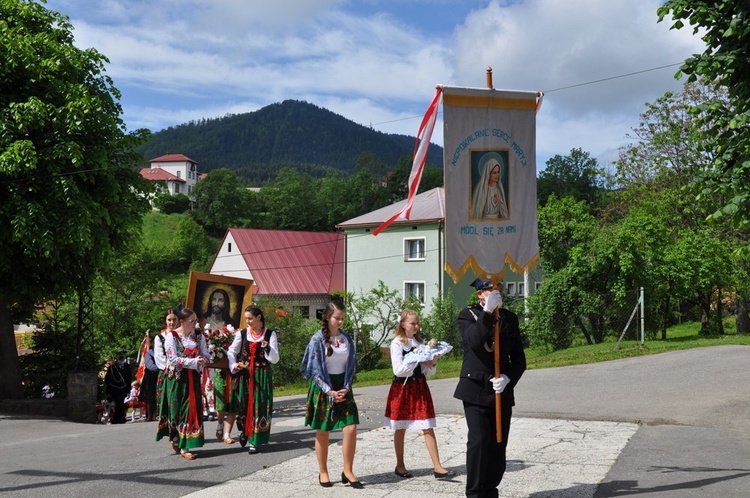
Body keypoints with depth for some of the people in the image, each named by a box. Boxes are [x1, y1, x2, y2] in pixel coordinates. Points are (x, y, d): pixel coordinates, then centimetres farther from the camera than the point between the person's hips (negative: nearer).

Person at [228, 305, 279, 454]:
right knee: (243, 405, 4)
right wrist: (234, 366, -9)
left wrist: (267, 348, -21)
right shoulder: (242, 334, 3)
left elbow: (275, 359, -4)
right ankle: (244, 431, 31)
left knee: (259, 407, -4)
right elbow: (231, 352, 8)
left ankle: (254, 441, 2)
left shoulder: (270, 334, -2)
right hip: (244, 375, 2)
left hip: (262, 376, -2)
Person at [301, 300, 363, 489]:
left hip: (343, 387, 4)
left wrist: (346, 388, -7)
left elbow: (351, 365, 7)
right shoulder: (318, 339, -9)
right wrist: (329, 391, -17)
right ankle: (323, 473, 16)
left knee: (351, 429, -6)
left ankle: (348, 471, 4)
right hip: (323, 388, -4)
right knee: (323, 432, 3)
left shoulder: (346, 338, 5)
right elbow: (315, 369, -11)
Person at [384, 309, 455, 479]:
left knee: (428, 428, -1)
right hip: (402, 388, -4)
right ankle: (400, 466, 21)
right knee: (400, 429, 8)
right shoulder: (397, 344, -7)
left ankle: (437, 467, -3)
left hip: (419, 387, 4)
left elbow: (429, 371, 10)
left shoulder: (421, 343, 7)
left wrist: (432, 364, -12)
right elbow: (398, 370, -16)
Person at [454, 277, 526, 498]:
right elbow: (475, 341, -21)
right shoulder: (468, 315, 0)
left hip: (502, 391, 4)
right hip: (475, 390, -4)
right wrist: (488, 311, -26)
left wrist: (507, 377, -9)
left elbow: (519, 358, 9)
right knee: (478, 441, -14)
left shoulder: (510, 318, 10)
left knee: (498, 445, 4)